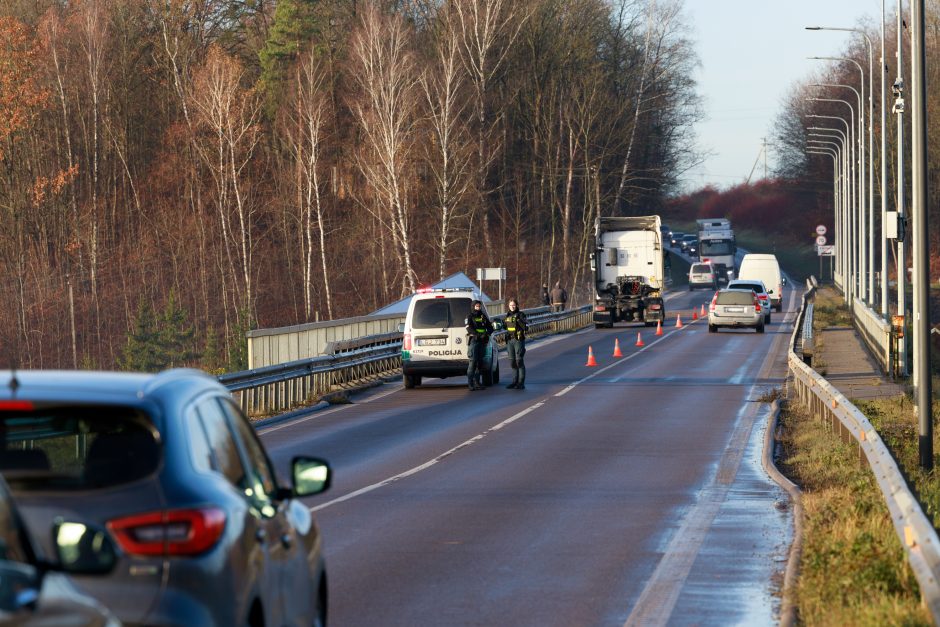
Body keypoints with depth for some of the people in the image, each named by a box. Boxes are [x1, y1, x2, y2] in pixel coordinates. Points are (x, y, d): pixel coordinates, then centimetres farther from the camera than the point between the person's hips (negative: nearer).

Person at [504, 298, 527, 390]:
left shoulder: (520, 314, -6)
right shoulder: (508, 315, 14)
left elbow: (525, 327, -15)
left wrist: (519, 320, -26)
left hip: (519, 340, -7)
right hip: (510, 340, 7)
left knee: (519, 361, -7)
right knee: (512, 361, 10)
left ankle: (521, 383, -5)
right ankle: (515, 381, 18)